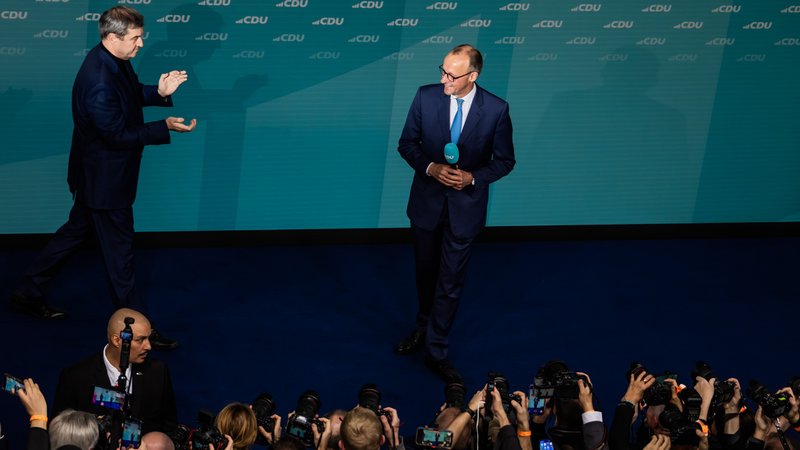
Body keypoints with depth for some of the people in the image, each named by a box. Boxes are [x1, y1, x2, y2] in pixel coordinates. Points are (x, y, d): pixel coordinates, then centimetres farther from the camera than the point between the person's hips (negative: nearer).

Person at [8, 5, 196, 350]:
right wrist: (165, 127, -27)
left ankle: (29, 294, 38)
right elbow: (117, 135, -28)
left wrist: (159, 92, -3)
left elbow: (130, 94, 16)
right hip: (106, 179, -10)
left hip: (97, 175, 10)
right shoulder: (99, 82, -32)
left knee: (76, 231, 24)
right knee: (119, 252, 3)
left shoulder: (114, 60, -2)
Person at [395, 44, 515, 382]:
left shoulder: (496, 109, -15)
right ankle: (423, 328, 43)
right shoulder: (426, 97, -11)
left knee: (451, 281, 4)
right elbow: (407, 143, -2)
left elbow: (504, 161, -5)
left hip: (466, 205, -2)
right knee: (425, 272, 20)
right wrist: (431, 167, -20)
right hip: (427, 200, 2)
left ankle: (436, 351, 15)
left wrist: (473, 177, -21)